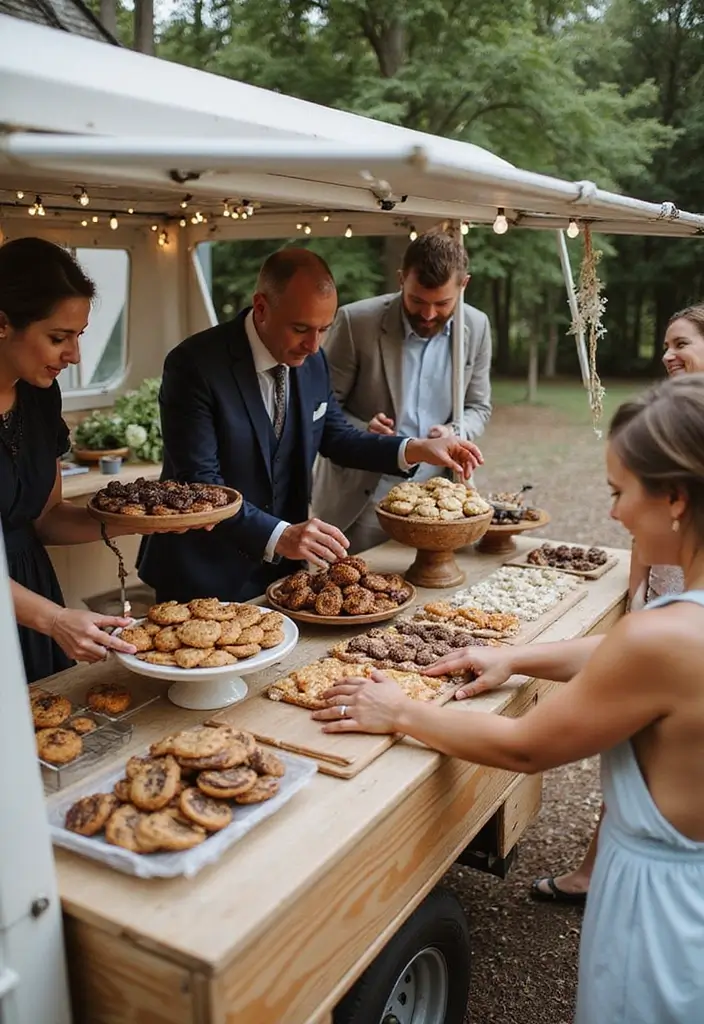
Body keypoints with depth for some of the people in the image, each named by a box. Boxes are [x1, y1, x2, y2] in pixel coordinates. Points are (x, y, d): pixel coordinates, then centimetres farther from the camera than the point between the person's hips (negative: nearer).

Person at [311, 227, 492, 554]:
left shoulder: (476, 328, 0)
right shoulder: (356, 321, -12)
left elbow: (478, 407, 10)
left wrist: (455, 432, -12)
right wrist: (361, 431, -25)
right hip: (360, 501, -3)